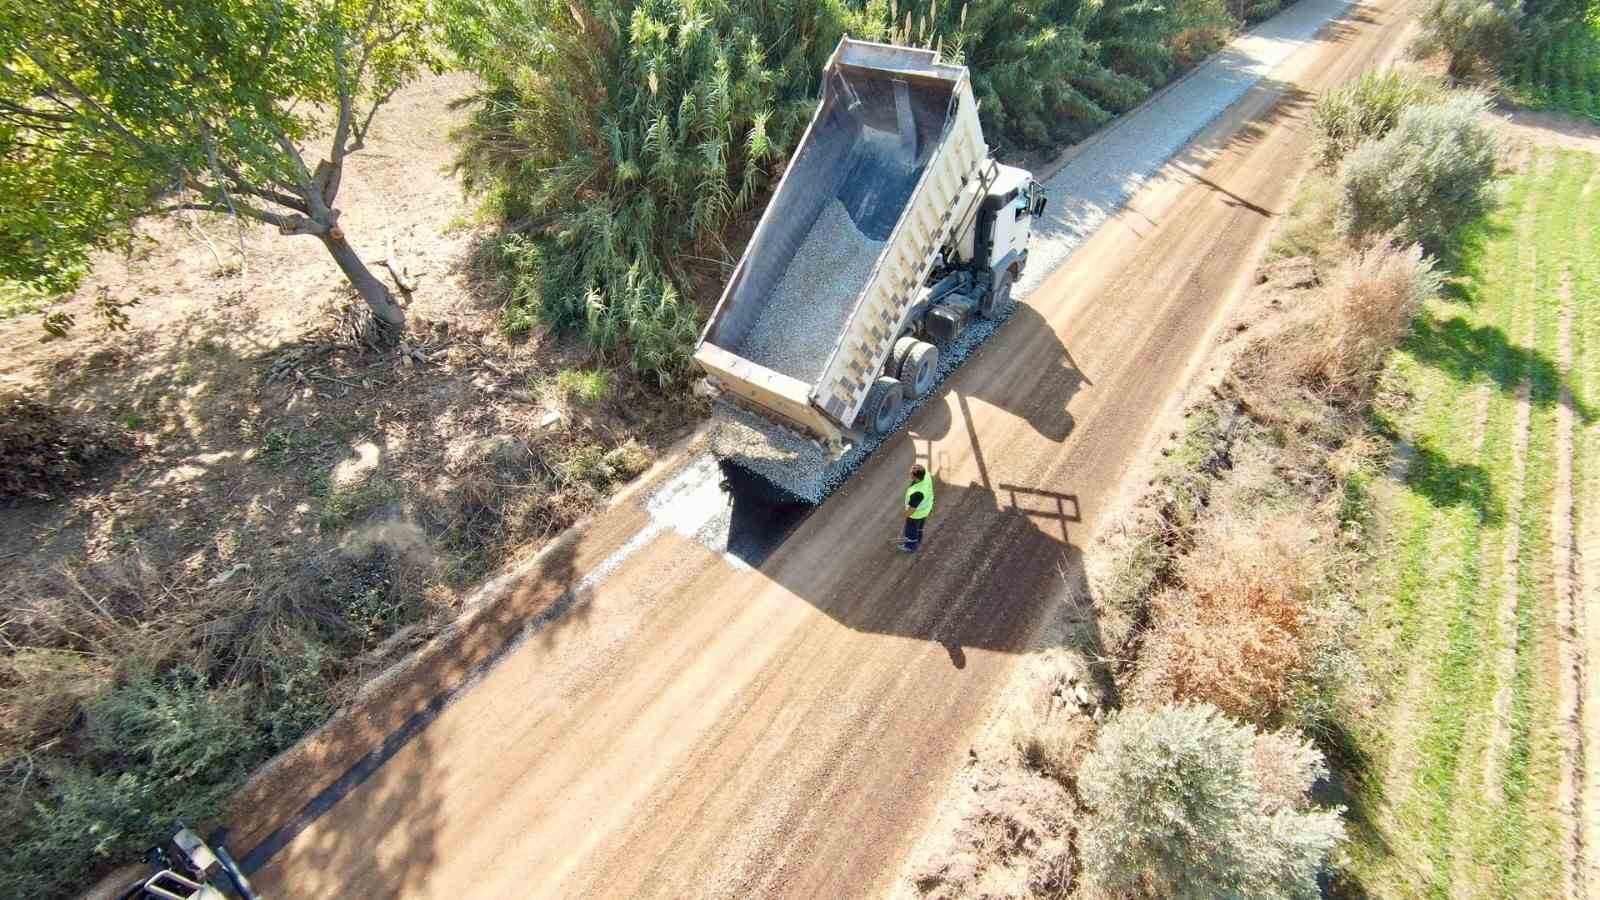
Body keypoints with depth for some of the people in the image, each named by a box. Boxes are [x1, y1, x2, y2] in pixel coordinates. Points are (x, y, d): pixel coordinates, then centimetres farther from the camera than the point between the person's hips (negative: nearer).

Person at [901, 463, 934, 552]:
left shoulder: (916, 492, -46)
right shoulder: (926, 475, -26)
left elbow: (912, 508, -28)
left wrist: (906, 516, -8)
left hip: (917, 513, -7)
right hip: (925, 507, 7)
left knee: (912, 529, 23)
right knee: (919, 526, 33)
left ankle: (911, 546, 49)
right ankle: (917, 540, 60)